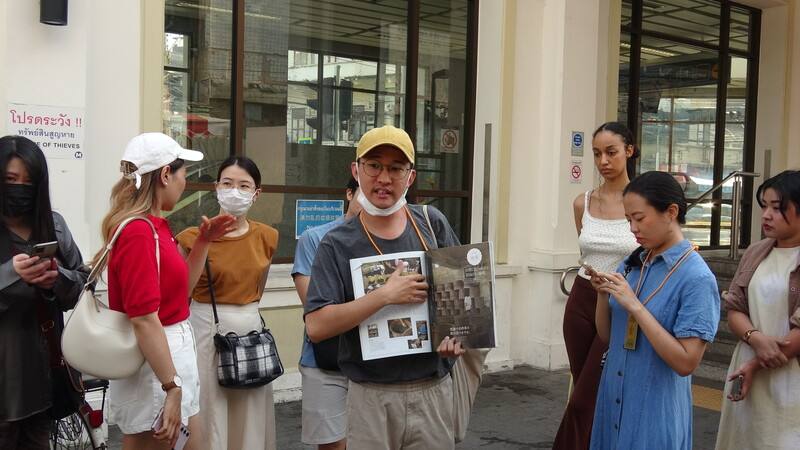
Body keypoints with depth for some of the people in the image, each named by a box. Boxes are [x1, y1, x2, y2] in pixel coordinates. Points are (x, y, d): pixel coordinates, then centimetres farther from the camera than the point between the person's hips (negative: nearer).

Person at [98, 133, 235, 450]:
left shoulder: (154, 226, 11)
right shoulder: (138, 231, -18)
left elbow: (179, 289, 21)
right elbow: (143, 318, -24)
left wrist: (203, 242, 12)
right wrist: (172, 388, -25)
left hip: (173, 350, 10)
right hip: (153, 363, -10)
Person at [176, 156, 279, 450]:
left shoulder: (267, 237, 3)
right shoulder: (193, 237, -9)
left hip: (251, 330, 4)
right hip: (207, 331, -4)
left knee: (250, 419, 12)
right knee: (208, 418, 3)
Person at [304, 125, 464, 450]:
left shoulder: (432, 223, 2)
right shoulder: (337, 245, -7)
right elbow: (316, 327, -16)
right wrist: (386, 295, -21)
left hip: (434, 390, 3)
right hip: (373, 397, -2)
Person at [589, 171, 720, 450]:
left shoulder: (697, 278, -15)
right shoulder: (632, 265, 3)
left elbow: (686, 363, -21)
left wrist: (634, 305, -23)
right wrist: (603, 294, -8)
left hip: (655, 409, -6)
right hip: (613, 400, 6)